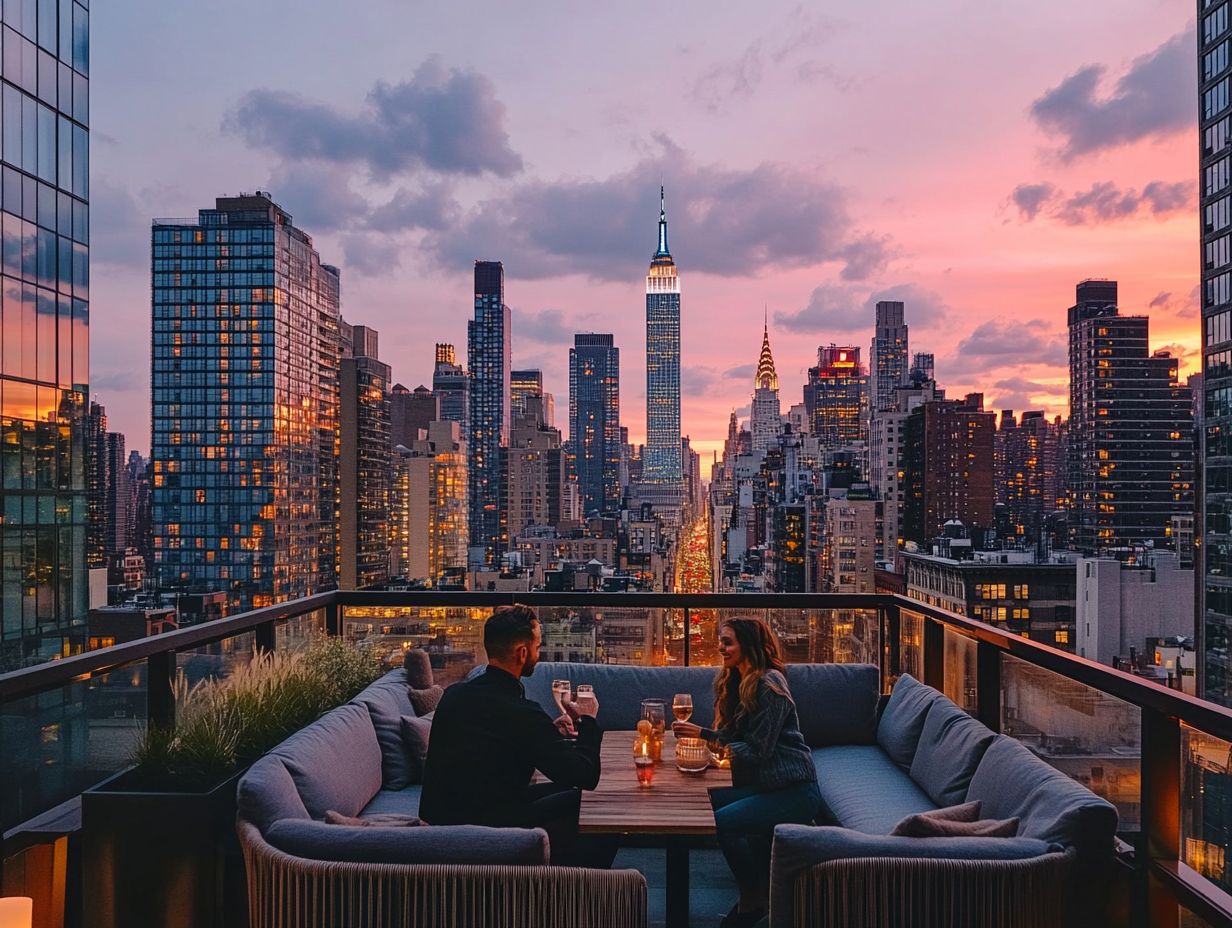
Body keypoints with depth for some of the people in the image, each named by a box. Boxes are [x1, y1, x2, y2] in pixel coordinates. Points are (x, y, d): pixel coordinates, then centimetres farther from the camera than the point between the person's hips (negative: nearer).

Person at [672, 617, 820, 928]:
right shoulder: (738, 683, 12)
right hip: (766, 783, 9)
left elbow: (757, 749, -19)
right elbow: (734, 737, 9)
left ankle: (753, 900, 1)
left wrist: (703, 734, -16)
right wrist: (698, 735, -9)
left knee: (721, 821, -24)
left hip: (794, 789, -9)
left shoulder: (769, 684, -16)